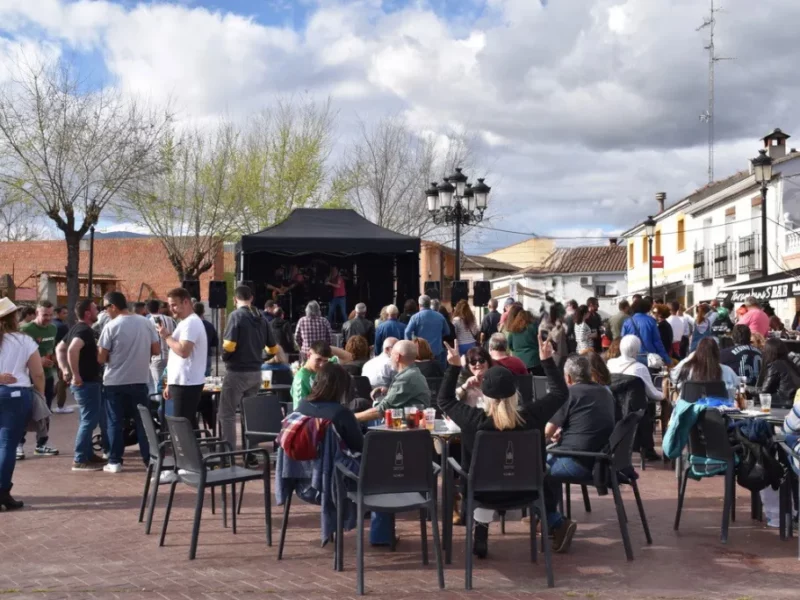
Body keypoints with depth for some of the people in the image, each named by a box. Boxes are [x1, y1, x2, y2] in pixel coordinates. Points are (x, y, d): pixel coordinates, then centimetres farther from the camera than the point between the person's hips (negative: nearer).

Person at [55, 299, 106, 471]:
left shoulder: (76, 328, 14)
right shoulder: (85, 330, -18)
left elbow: (59, 348, 21)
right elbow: (72, 350, -34)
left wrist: (65, 370, 13)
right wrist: (76, 375, -27)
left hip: (84, 381, 10)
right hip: (87, 382, -10)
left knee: (87, 420, 18)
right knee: (89, 420, -6)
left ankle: (88, 454, 26)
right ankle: (80, 460, -4)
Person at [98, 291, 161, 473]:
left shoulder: (111, 326, -11)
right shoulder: (145, 322, 0)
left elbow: (101, 358, -8)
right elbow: (156, 349, 4)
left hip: (115, 382, -3)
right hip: (140, 380, 3)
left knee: (115, 423, 6)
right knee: (143, 421, 9)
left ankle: (115, 461, 9)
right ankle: (149, 459, 11)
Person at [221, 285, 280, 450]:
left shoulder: (236, 315, -11)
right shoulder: (261, 318, 7)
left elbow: (229, 345, -21)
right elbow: (273, 348, 11)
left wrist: (225, 357, 0)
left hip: (237, 372, -6)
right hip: (255, 372, 6)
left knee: (226, 413, 2)